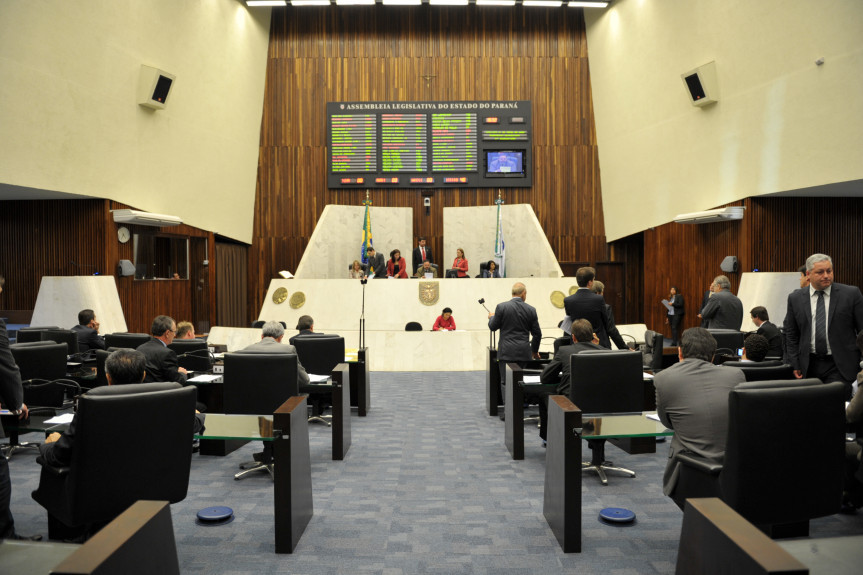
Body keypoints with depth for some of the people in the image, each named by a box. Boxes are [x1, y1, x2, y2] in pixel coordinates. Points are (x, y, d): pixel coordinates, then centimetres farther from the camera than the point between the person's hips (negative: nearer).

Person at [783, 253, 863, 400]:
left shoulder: (851, 293, 1)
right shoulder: (795, 298, 5)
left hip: (840, 366, -2)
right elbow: (791, 334, 10)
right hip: (810, 365, 2)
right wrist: (795, 364, 5)